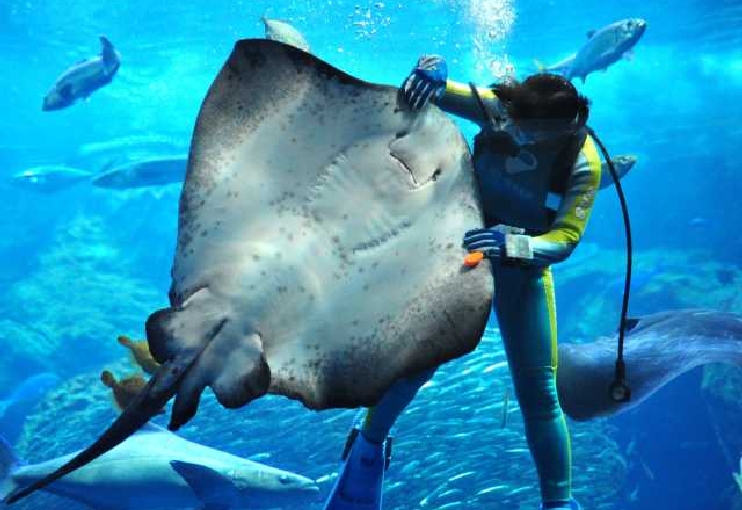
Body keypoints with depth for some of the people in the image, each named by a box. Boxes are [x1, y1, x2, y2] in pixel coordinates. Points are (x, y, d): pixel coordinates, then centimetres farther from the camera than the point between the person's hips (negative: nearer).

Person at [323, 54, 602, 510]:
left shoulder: (583, 163, -24)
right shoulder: (498, 107, -21)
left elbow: (566, 238, -28)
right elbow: (433, 91, -13)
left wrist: (513, 243, -47)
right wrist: (432, 71, -37)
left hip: (524, 268, -1)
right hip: (464, 246, 1)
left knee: (538, 393, -1)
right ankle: (369, 442, 28)